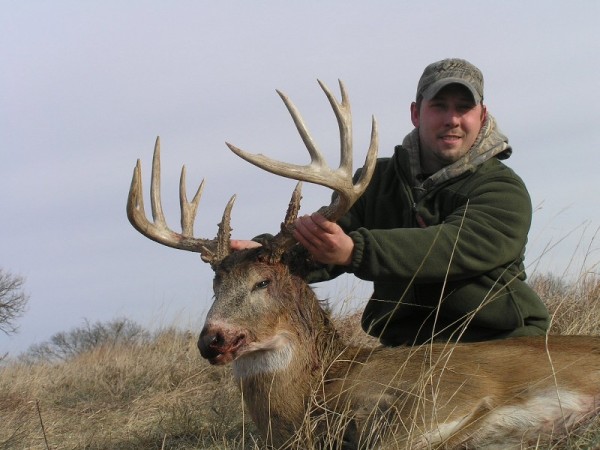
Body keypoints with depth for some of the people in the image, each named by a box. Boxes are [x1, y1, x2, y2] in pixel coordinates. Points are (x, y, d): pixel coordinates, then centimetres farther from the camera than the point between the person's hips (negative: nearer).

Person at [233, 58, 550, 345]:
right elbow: (319, 252, 1)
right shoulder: (378, 181, 14)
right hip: (405, 345, 4)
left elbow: (456, 247, -22)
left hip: (501, 343, -3)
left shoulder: (504, 191, -3)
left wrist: (354, 251, -36)